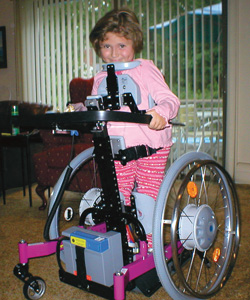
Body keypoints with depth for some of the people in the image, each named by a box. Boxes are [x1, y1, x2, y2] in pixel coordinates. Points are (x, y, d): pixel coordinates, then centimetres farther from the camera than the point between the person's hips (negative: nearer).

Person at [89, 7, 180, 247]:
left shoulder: (145, 69, -5)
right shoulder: (101, 78, 11)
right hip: (118, 148, 4)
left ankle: (150, 245, 20)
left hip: (150, 145, -4)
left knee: (147, 197, 2)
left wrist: (160, 112, -37)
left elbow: (169, 99, -16)